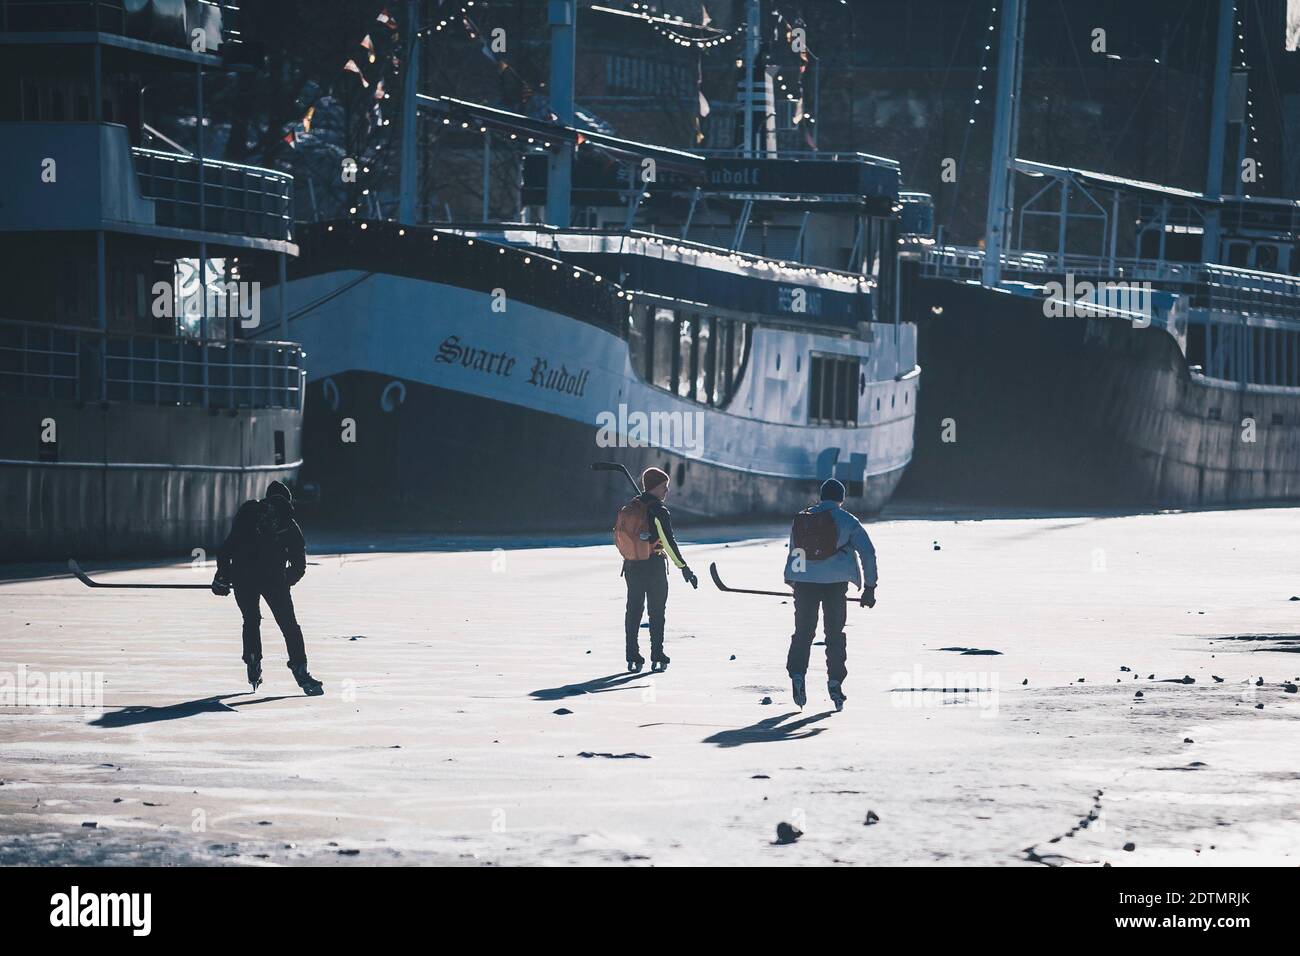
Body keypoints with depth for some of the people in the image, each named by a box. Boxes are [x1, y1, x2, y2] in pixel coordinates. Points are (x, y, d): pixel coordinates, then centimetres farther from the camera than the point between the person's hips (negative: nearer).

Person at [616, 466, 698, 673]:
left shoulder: (628, 509, 4)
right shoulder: (658, 511, -15)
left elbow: (619, 538, 11)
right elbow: (669, 542, -19)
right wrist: (683, 567, -17)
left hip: (632, 567, 5)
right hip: (654, 566, -5)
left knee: (633, 611, 11)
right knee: (657, 612, 5)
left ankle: (632, 658, 10)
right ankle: (657, 657, 5)